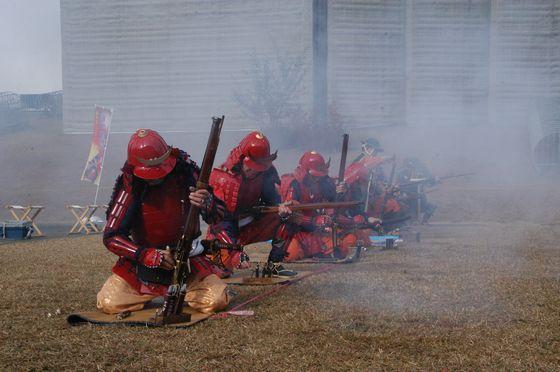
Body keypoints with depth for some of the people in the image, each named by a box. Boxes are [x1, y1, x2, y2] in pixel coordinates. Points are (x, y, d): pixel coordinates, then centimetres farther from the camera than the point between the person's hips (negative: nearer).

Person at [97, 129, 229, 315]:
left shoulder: (185, 172, -11)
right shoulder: (130, 186, -13)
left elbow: (219, 217, -7)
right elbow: (111, 237, -11)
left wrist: (207, 204, -32)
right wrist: (148, 255, -24)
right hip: (143, 262, 0)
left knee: (216, 301, -19)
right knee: (108, 304, -14)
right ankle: (149, 292, 17)